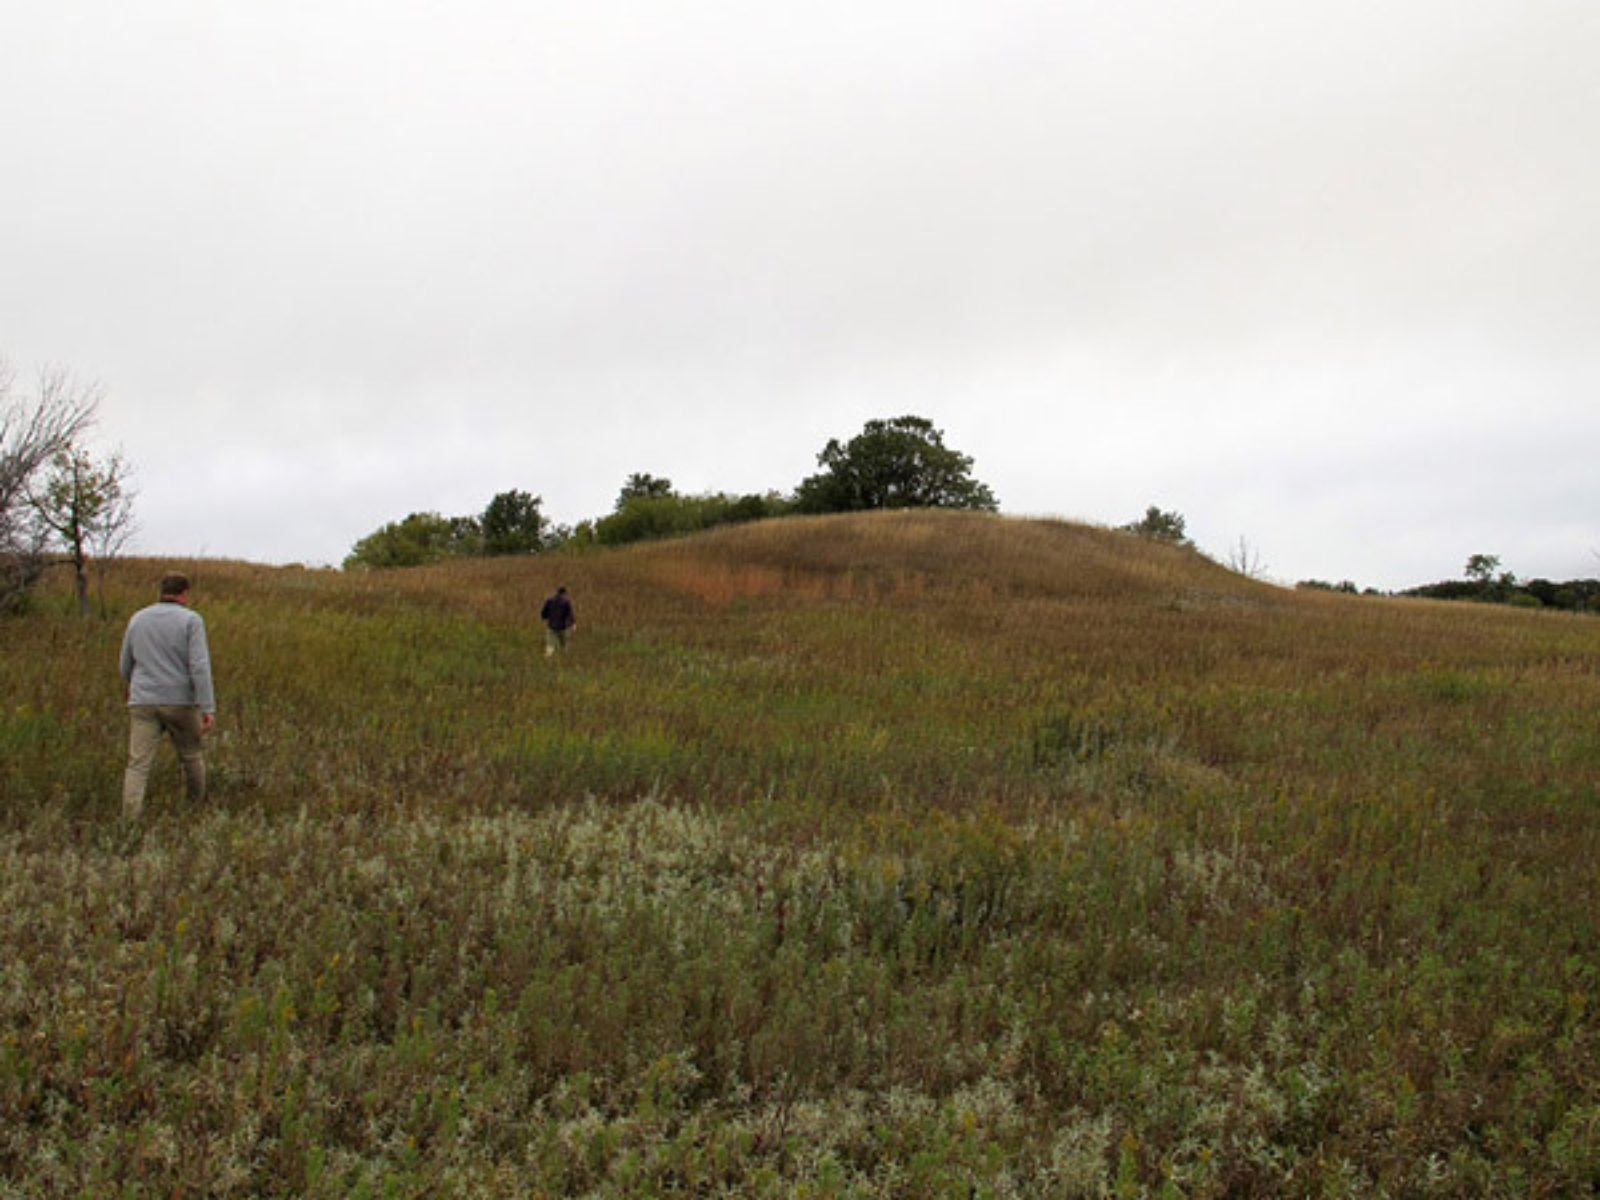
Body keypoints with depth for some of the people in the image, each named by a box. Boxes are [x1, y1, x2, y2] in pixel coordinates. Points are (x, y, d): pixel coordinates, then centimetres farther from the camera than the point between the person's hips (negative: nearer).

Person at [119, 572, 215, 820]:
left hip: (143, 703, 2)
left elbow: (126, 666, 18)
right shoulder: (191, 620, -4)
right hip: (180, 702, -2)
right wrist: (208, 709, -16)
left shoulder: (138, 618, 9)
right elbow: (200, 666, -15)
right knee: (192, 757, 17)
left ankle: (130, 820, -19)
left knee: (138, 764, -5)